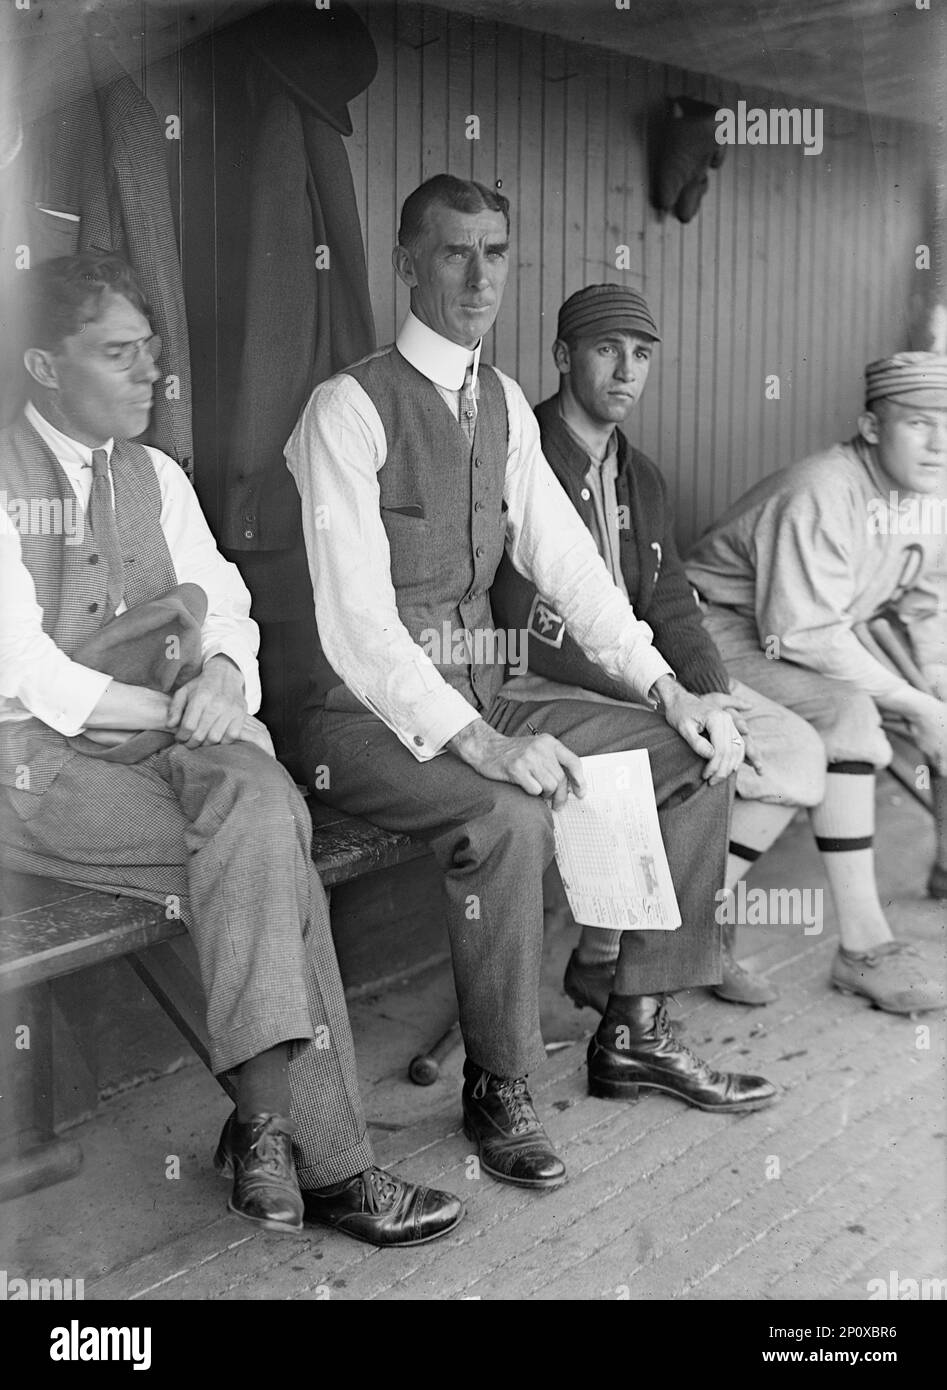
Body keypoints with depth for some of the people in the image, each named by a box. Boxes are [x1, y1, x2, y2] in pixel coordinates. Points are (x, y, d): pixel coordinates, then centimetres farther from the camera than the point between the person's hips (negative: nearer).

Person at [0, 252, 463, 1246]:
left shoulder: (156, 477, 17)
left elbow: (226, 611, 11)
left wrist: (224, 674, -13)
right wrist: (179, 710, -13)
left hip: (163, 742, 5)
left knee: (256, 808, -29)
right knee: (270, 852, -27)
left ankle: (267, 1121, -23)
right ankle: (324, 1159, -23)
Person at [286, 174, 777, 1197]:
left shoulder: (502, 404, 10)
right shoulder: (348, 408, -13)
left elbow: (564, 557, 10)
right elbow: (355, 618, -22)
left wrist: (664, 686, -2)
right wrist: (476, 741, -32)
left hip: (476, 702, 8)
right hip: (367, 718, -7)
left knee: (703, 753, 0)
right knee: (510, 814, -34)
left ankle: (634, 1033, 9)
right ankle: (499, 1089, -11)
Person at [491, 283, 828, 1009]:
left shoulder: (642, 478, 14)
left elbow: (671, 607, 11)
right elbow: (534, 630, -21)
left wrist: (713, 693, -10)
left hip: (639, 678, 8)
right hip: (532, 685, -8)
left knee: (795, 752, -2)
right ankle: (602, 959, -8)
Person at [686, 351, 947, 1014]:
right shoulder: (820, 498, -29)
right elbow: (802, 637, -31)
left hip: (835, 626, 9)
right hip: (732, 625, -9)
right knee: (849, 714, -33)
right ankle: (863, 946, -29)